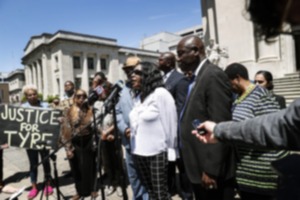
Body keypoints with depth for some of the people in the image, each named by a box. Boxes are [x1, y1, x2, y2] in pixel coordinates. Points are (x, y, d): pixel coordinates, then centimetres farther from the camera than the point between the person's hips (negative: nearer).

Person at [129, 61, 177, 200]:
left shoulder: (161, 93, -11)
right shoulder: (138, 96, 9)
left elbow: (170, 122, -9)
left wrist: (169, 149, -4)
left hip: (157, 152, -6)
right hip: (139, 151, 7)